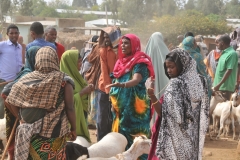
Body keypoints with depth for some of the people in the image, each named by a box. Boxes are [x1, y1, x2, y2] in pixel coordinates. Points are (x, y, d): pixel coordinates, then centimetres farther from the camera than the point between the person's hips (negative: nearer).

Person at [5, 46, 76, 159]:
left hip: (29, 132, 3)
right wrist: (73, 129, 1)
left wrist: (21, 119, 11)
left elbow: (10, 102, 0)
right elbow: (70, 108, -11)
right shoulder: (63, 80, -9)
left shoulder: (26, 79, -1)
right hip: (54, 133, -2)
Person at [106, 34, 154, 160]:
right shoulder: (121, 62, 12)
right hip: (121, 106, 8)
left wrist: (121, 85, -47)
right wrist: (114, 102, 18)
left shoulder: (140, 62, -12)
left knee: (135, 137, -7)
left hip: (134, 106, -8)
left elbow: (136, 80, -29)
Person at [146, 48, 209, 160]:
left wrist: (151, 94, -25)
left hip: (176, 137, -7)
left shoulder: (175, 84, -19)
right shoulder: (199, 80, 2)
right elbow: (203, 111, 9)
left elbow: (164, 113, -22)